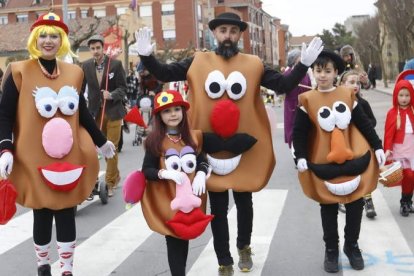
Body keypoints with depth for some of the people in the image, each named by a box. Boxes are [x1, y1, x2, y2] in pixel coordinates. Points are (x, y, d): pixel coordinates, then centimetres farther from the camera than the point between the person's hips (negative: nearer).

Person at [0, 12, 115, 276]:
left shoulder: (74, 73, 7)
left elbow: (82, 113, 15)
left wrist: (101, 142, 20)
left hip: (69, 157, 3)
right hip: (34, 158, -2)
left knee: (66, 213, 7)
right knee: (42, 215, 7)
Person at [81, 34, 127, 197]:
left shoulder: (116, 64, -7)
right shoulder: (86, 66, 1)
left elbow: (123, 88, -8)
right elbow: (80, 88, 1)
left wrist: (111, 95, -27)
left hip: (113, 111, -3)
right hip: (95, 112, 3)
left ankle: (109, 183, 11)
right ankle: (115, 176, 31)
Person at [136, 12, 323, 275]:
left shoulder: (254, 65, 0)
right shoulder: (198, 62, -1)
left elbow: (283, 85, -4)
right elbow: (165, 74, -2)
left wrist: (303, 64, -15)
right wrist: (147, 56, -16)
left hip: (244, 147, 1)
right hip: (211, 147, 0)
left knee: (244, 202, 18)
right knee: (218, 208, 9)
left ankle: (244, 247, 43)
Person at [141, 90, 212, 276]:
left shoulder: (193, 137, 2)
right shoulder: (155, 141, -9)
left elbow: (202, 161, 9)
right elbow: (146, 170, -8)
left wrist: (201, 174, -12)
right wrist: (164, 173, -26)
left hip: (190, 197, 4)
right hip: (166, 200, -4)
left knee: (185, 238, 14)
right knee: (174, 241, 3)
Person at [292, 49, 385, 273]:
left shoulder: (348, 95, -1)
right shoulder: (307, 100, -7)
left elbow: (364, 124, 5)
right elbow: (299, 132, -5)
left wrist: (377, 146, 2)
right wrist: (300, 157, -14)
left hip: (354, 160, 2)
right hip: (323, 164, -2)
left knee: (355, 203, 10)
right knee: (328, 207, 10)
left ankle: (352, 245, 29)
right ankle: (331, 249, 24)